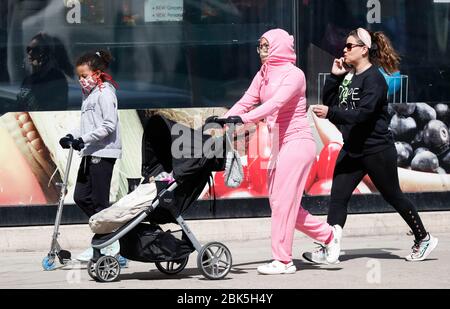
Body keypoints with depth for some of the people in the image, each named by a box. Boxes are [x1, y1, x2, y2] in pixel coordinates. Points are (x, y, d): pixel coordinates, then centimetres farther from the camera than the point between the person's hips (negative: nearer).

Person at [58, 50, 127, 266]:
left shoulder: (105, 94, -10)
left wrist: (84, 139, -21)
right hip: (90, 153, 10)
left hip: (103, 152, -10)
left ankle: (109, 244, 1)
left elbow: (109, 126, -18)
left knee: (99, 201, -7)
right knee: (81, 197, 7)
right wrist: (73, 137, 7)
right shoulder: (89, 95, 19)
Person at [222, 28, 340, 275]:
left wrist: (243, 118, -37)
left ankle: (283, 260, -5)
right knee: (279, 201, 9)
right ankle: (327, 234, 22)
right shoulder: (263, 75, 13)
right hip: (279, 143, 9)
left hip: (297, 141, -9)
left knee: (283, 201, -10)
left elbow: (276, 103, -26)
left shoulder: (293, 74, -12)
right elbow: (246, 102, 5)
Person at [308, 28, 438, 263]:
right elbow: (328, 101, 8)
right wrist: (334, 76, -3)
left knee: (393, 197, 7)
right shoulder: (348, 75, 8)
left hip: (377, 150, -7)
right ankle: (328, 248, -5)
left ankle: (423, 239, 24)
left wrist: (331, 113, -33)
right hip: (352, 149, 7)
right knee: (338, 197, -4)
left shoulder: (373, 78, -16)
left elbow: (363, 113, -26)